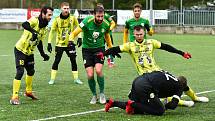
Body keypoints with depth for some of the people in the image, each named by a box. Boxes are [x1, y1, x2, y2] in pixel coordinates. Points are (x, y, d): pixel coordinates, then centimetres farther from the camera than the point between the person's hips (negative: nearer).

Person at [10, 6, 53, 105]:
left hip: (29, 52, 9)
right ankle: (14, 97, -13)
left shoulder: (44, 28, 5)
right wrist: (33, 31, -57)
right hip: (20, 50, -9)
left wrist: (43, 54, 10)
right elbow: (24, 24, -42)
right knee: (20, 72, -16)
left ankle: (28, 91, 44)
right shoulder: (35, 20, -21)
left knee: (31, 71, 21)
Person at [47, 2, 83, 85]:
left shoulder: (73, 18, -4)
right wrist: (49, 43, -6)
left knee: (73, 61, 2)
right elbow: (52, 31, -2)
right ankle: (52, 79, 6)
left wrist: (79, 38, 1)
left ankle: (76, 79, 12)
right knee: (56, 61, -3)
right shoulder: (57, 20, -8)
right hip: (60, 44, -1)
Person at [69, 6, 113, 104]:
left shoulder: (106, 24, -8)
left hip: (99, 48, 1)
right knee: (90, 74, -9)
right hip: (87, 49, -1)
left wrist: (111, 49, 22)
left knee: (98, 70, -21)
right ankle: (94, 95, 15)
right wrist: (71, 41, -35)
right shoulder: (87, 22, -19)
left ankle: (102, 93, 1)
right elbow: (74, 33, -15)